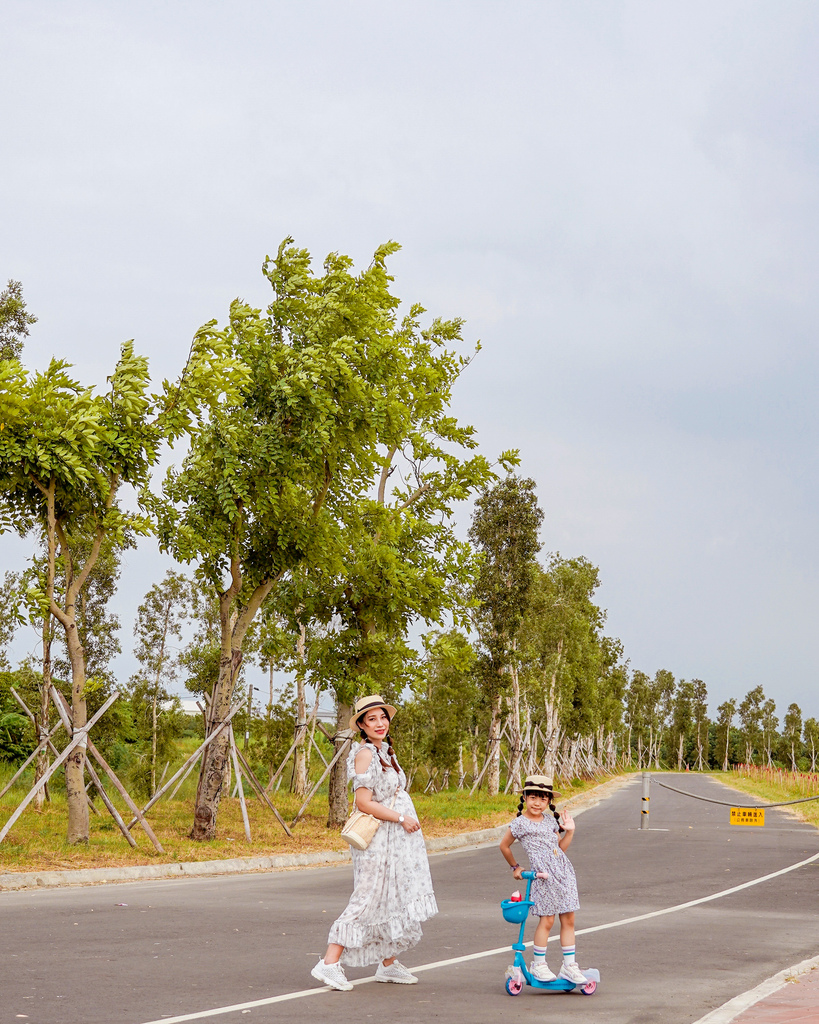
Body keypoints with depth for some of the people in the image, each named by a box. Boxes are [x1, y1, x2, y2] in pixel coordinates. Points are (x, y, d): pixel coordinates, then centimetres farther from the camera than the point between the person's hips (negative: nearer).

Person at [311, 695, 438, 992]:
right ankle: (329, 964, -6)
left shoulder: (384, 751, 12)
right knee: (368, 901, -9)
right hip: (379, 841, -9)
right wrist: (401, 818, -18)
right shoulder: (364, 753, -16)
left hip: (397, 840, 9)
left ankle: (388, 965, 23)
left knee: (394, 899, 13)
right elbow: (364, 802, -22)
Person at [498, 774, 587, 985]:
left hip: (563, 871, 6)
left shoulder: (551, 821, 14)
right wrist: (515, 867, 17)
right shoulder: (520, 823, -2)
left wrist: (569, 831, 9)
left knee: (568, 919, 5)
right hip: (543, 874, -5)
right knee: (547, 920, -4)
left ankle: (569, 965, 12)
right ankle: (538, 964, 11)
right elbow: (504, 845, 10)